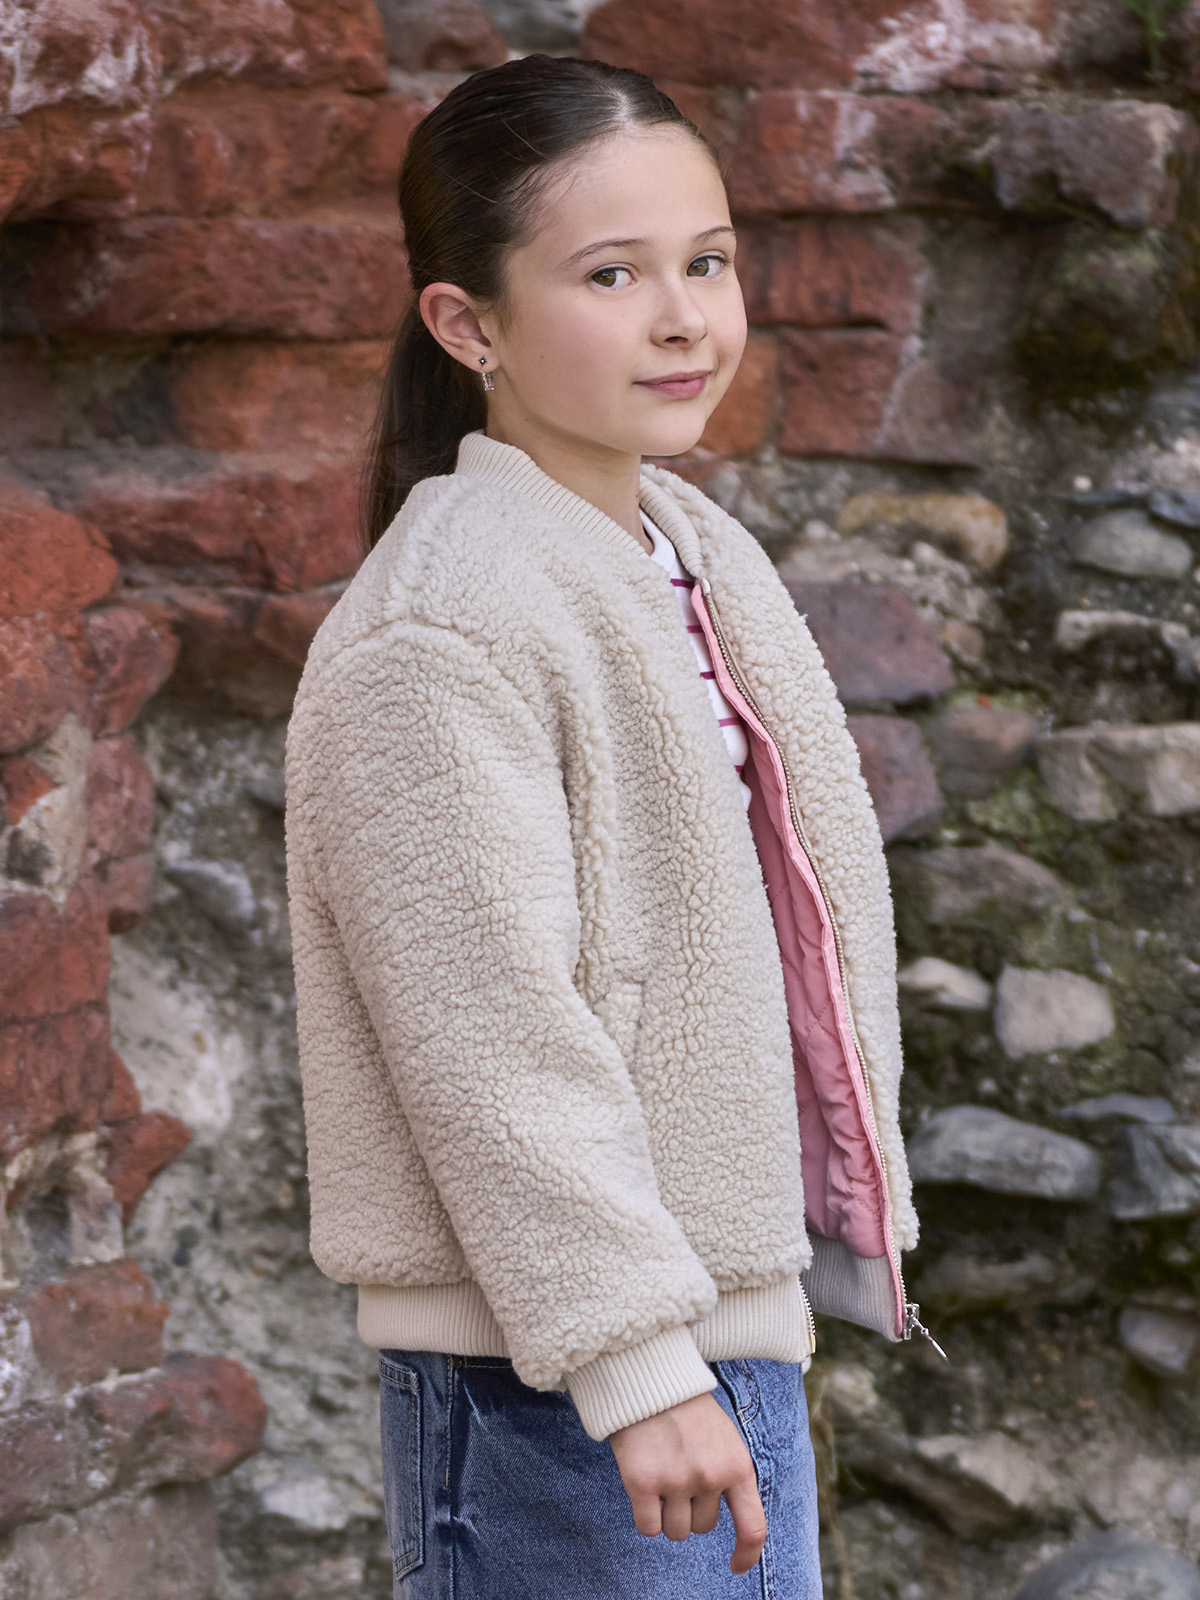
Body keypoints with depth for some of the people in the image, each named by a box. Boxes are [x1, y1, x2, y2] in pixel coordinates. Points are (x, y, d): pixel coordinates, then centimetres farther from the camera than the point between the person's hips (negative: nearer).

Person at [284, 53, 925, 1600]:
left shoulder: (701, 561, 12)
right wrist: (634, 1363, -23)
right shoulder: (437, 636, -17)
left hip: (735, 1337, 9)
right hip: (557, 1394, -9)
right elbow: (491, 1035, -21)